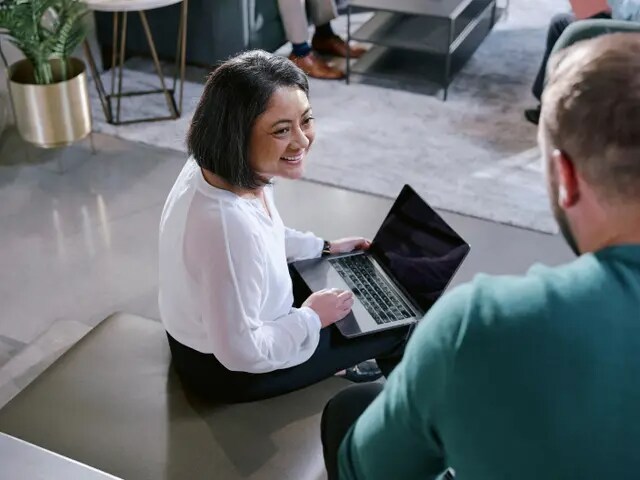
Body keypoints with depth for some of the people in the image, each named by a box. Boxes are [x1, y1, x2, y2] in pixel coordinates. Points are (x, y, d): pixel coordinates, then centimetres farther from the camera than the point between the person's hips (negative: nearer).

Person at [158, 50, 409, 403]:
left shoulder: (221, 166, -12)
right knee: (393, 326, 5)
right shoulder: (229, 223, -41)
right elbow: (242, 352, -32)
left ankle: (342, 362, 45)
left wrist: (323, 248, 11)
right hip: (226, 369, -8)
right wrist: (312, 318, -17)